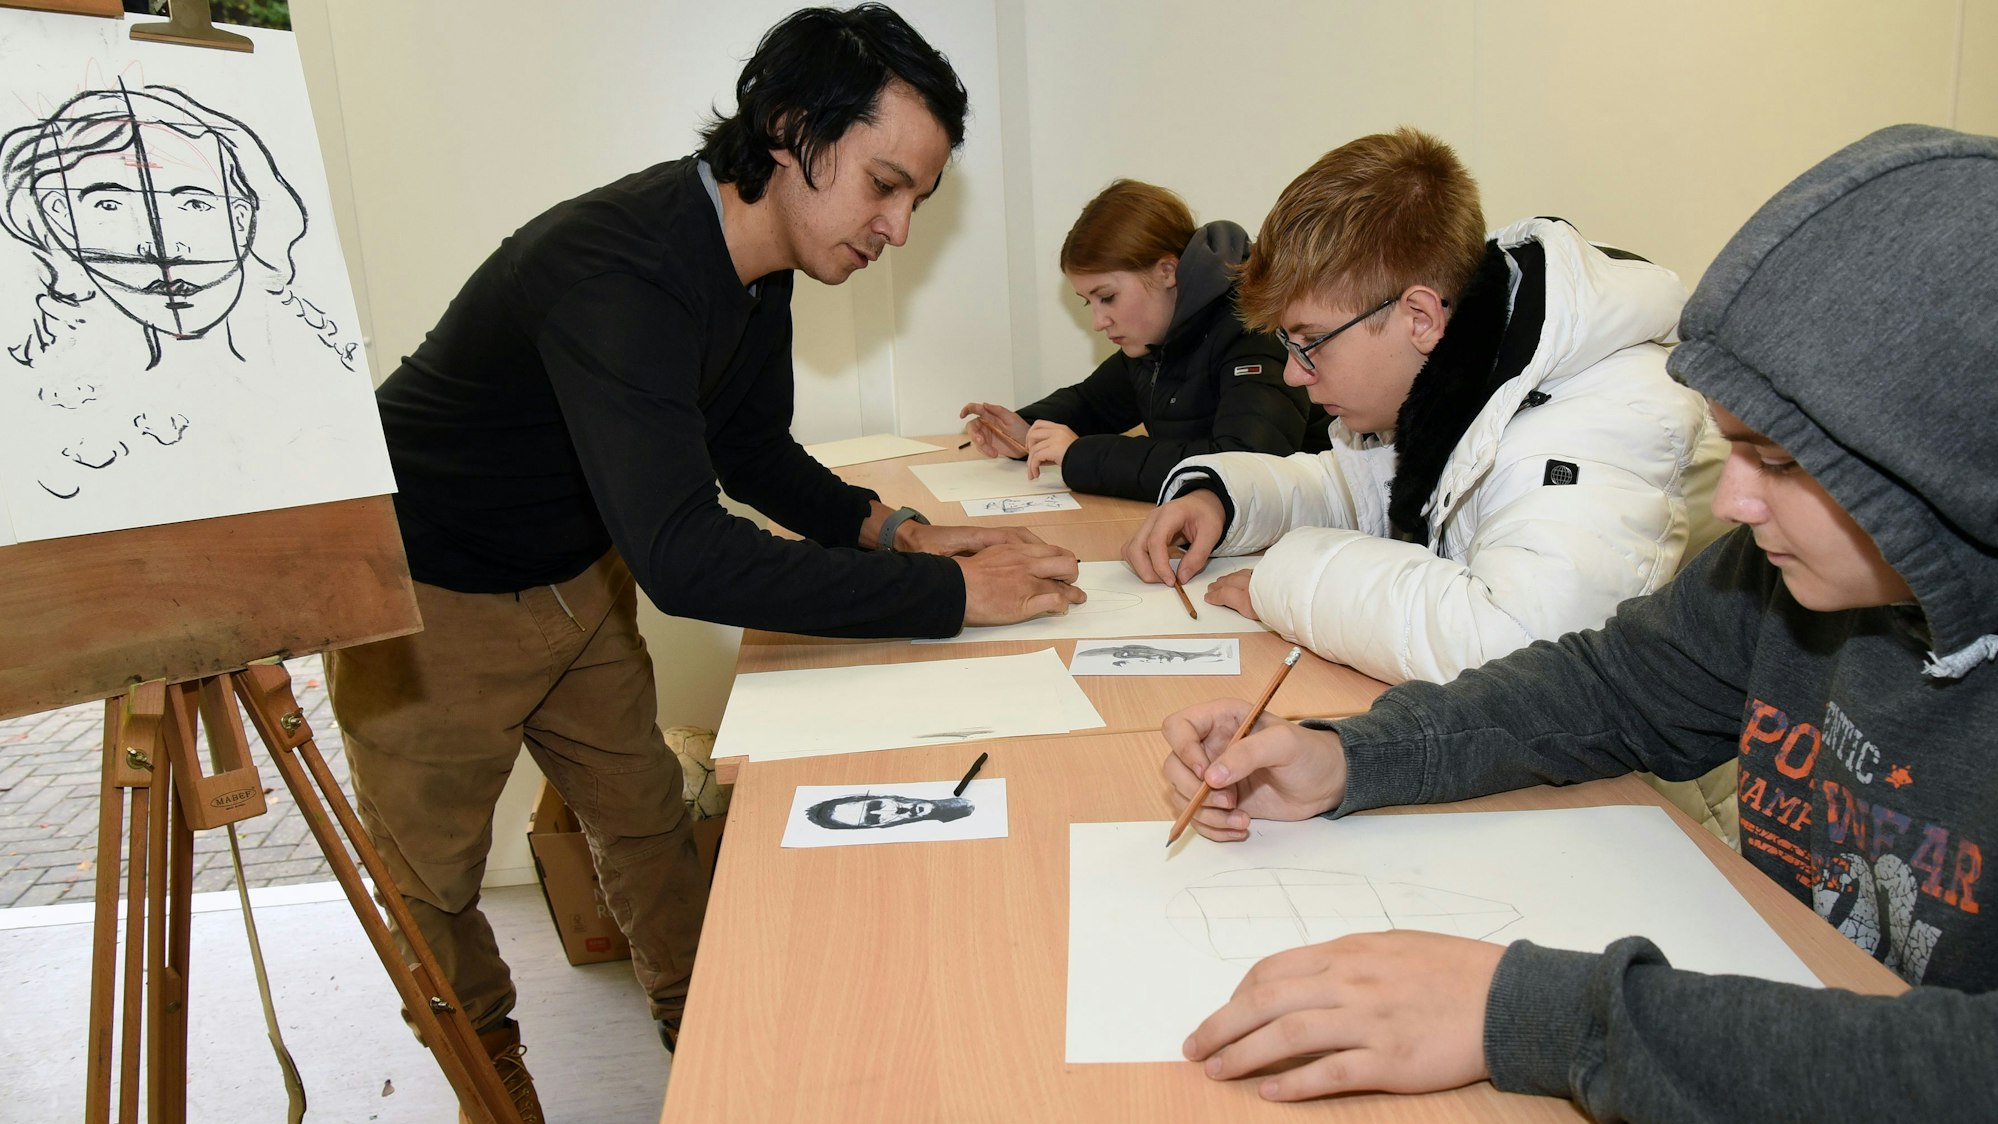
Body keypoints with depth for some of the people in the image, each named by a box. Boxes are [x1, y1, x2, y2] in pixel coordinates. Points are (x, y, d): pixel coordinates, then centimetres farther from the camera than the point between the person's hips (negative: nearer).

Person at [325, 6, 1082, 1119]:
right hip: (430, 597, -7)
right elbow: (686, 558, -44)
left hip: (578, 575, 8)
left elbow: (753, 449, 5)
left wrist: (897, 531, -12)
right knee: (432, 880, 11)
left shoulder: (759, 258, -7)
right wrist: (954, 594, -39)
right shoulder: (617, 269, -37)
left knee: (647, 814, 16)